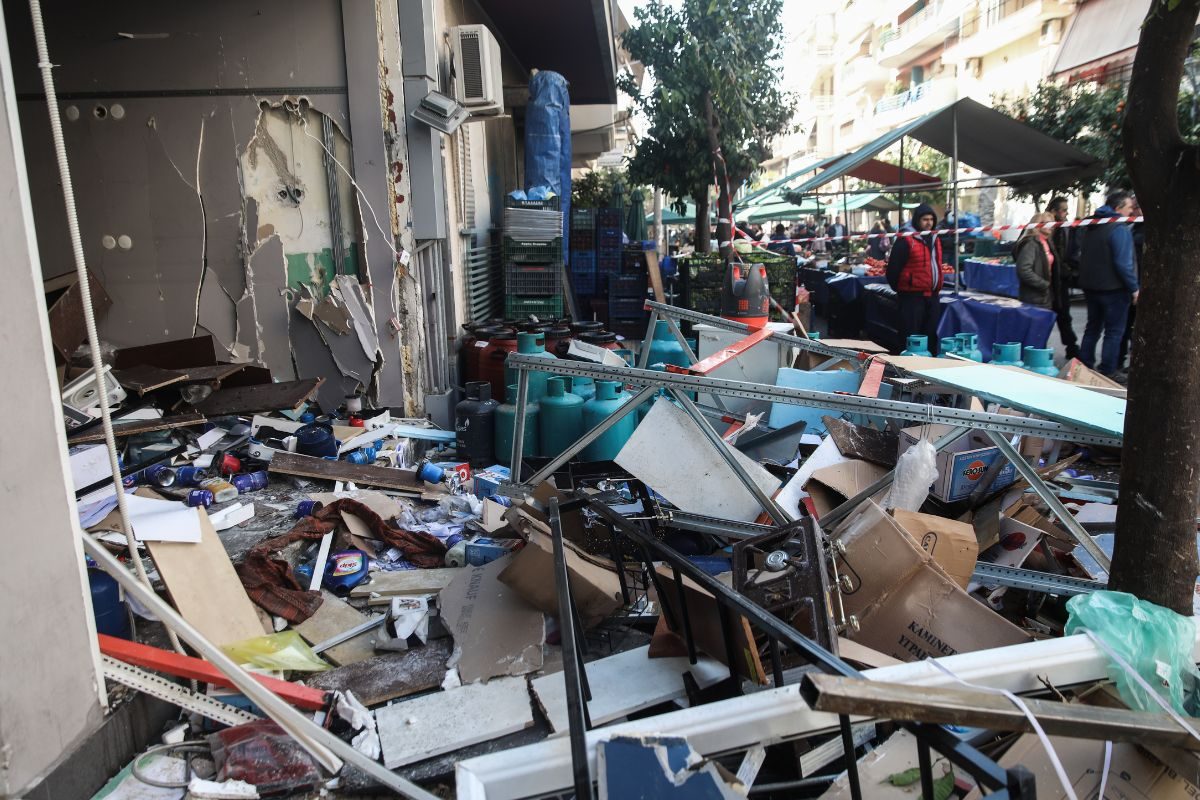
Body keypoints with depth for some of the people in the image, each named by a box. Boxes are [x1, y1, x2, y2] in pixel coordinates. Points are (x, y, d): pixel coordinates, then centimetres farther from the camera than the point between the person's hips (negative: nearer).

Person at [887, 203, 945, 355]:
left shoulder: (934, 239, 15)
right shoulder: (906, 240, -10)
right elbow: (893, 268, -10)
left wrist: (937, 287, 22)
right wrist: (898, 288, -3)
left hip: (932, 296, 8)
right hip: (912, 296, -7)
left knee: (931, 335, 12)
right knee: (911, 338, -4)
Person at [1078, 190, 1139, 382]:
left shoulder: (1089, 227, 10)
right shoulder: (1120, 229, -17)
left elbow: (1082, 257, 18)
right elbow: (1123, 263, -21)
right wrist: (1134, 287, -15)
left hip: (1090, 286, 8)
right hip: (1113, 287, -8)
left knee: (1093, 327, 17)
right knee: (1114, 331, 1)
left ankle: (1084, 366, 20)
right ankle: (1107, 371, 3)